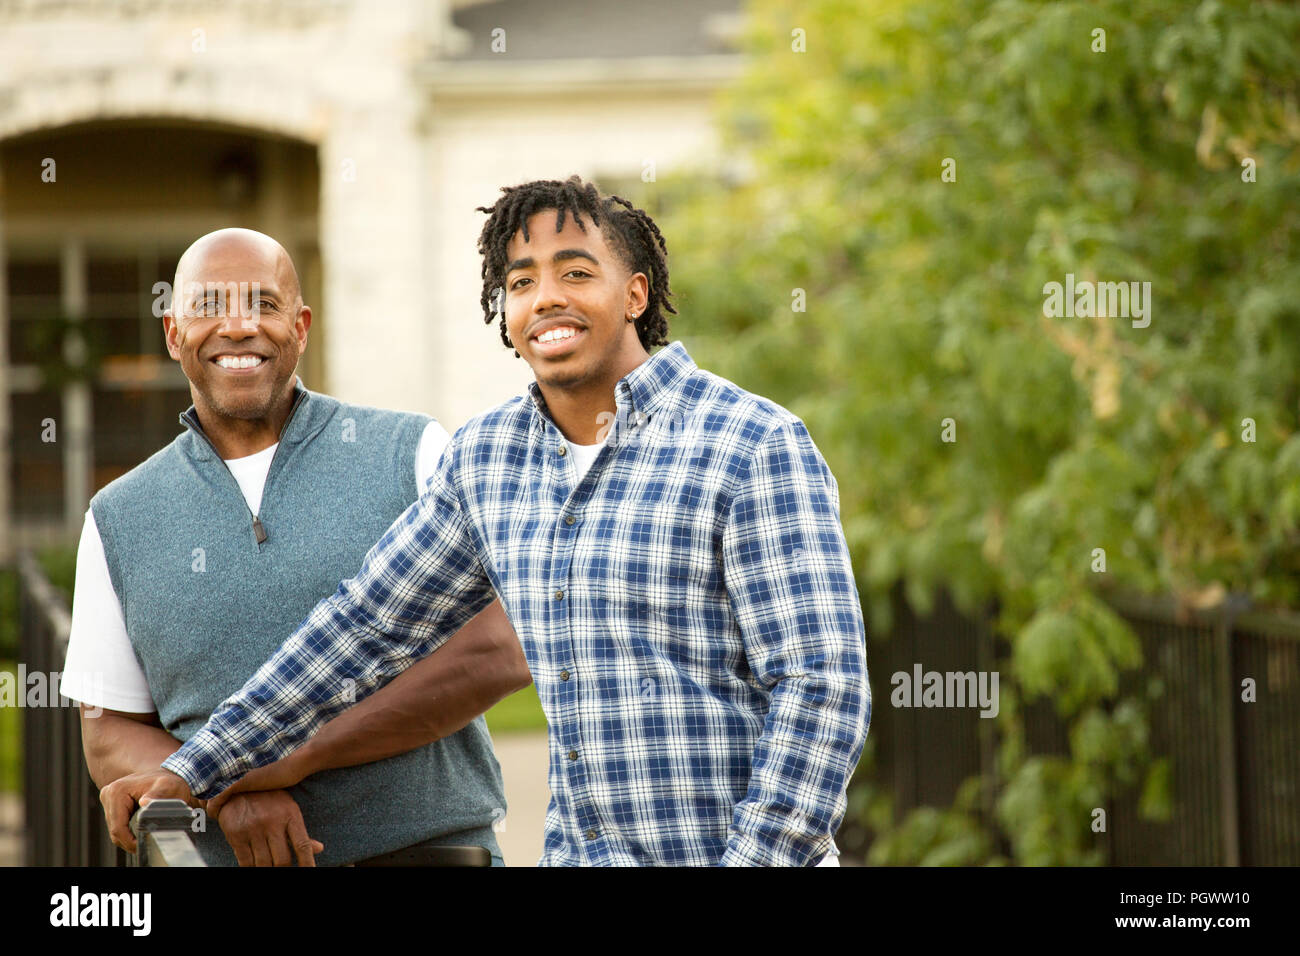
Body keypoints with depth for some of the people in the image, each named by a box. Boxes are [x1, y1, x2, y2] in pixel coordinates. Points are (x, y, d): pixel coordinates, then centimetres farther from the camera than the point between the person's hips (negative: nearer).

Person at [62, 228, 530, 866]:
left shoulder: (412, 454, 1)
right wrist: (228, 794, -13)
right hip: (229, 860, 2)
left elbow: (501, 655, -8)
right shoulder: (121, 520, 8)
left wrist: (297, 757, -13)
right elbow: (109, 738, 8)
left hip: (426, 846, -2)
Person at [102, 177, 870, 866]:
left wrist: (755, 861, -20)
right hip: (577, 852, 6)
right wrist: (193, 770, 15)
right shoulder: (486, 460, 9)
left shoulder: (756, 448, -10)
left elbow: (822, 689, -13)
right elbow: (367, 622, 16)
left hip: (730, 852, -5)